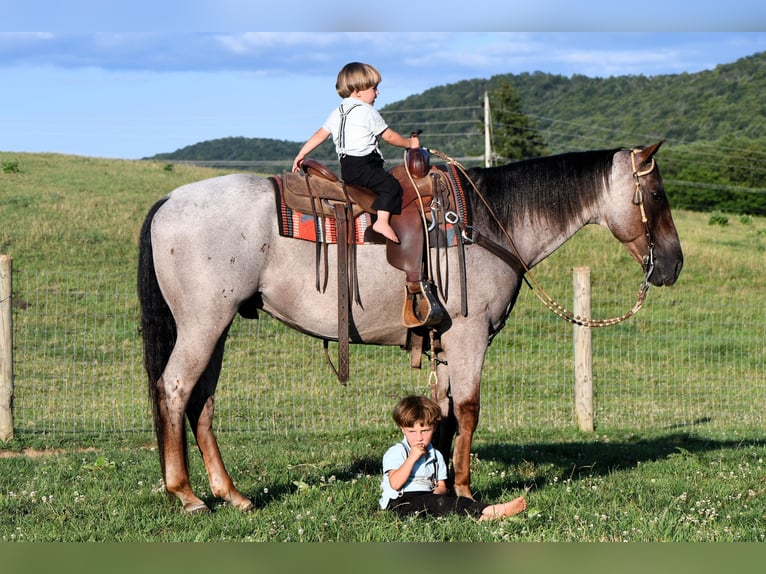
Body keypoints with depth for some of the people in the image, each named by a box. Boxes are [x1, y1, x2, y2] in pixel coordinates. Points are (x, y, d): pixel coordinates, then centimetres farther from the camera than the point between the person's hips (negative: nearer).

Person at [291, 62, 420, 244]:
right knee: (390, 185, -19)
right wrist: (410, 143, 14)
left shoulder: (336, 113, 18)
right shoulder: (368, 112, -4)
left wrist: (301, 154, 27)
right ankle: (382, 221, -34)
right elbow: (389, 136, 0)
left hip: (345, 166, 9)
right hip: (363, 164, -9)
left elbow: (319, 135, 20)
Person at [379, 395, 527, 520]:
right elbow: (395, 484, -12)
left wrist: (438, 492, -9)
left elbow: (441, 486, 16)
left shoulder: (436, 456, 20)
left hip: (427, 499, 7)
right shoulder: (396, 452, 2)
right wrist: (412, 458, -16)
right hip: (401, 501, -7)